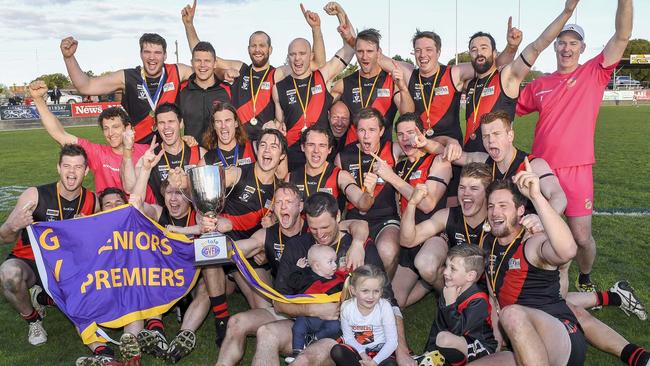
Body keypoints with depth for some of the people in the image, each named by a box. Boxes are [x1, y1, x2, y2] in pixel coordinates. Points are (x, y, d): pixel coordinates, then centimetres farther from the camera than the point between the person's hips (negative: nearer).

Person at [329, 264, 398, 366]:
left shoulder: (384, 306, -18)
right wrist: (362, 353, -18)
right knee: (336, 351, -26)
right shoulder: (347, 307, -13)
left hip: (379, 349, -2)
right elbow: (348, 337, -3)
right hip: (358, 348, 2)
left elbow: (392, 342, -15)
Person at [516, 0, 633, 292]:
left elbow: (622, 36, -8)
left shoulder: (593, 73, 3)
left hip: (576, 170, -2)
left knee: (582, 237, 0)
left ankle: (585, 280, 28)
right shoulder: (539, 85, 10)